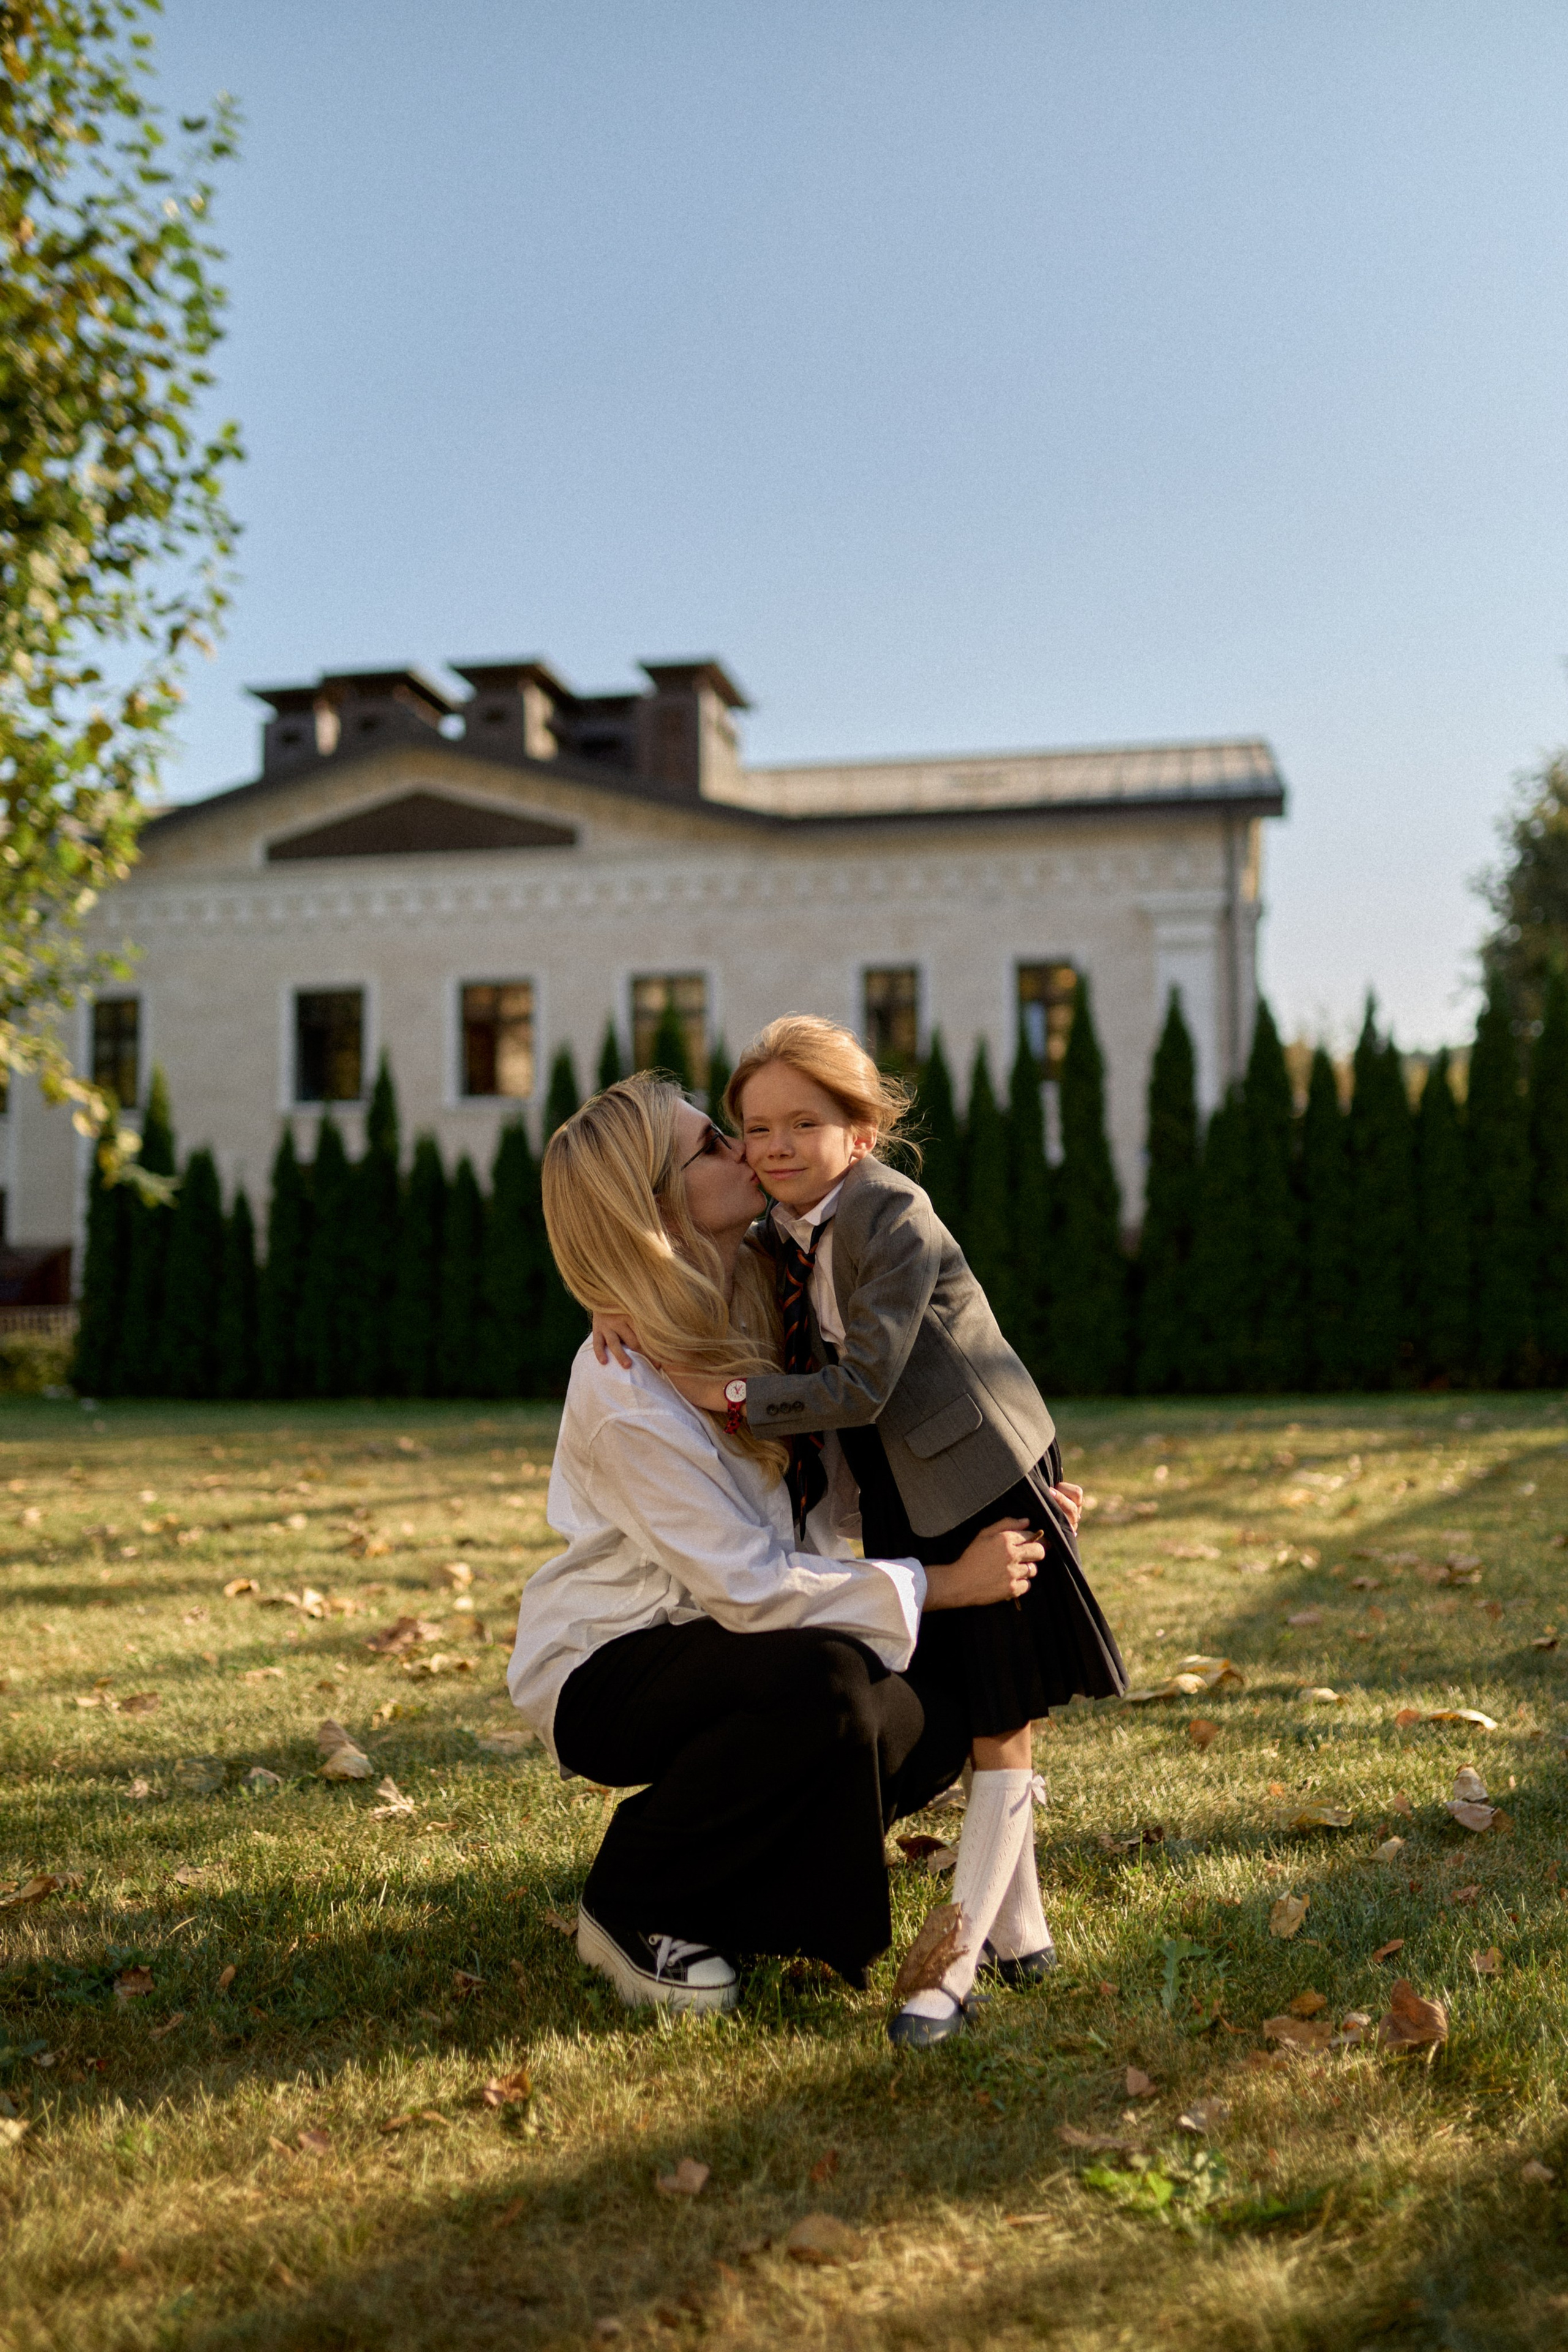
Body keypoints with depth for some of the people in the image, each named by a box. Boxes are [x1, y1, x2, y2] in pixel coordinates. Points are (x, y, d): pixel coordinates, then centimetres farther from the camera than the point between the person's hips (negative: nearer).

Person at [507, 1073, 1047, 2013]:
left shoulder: (765, 1291, -3)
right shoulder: (625, 1394, -27)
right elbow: (751, 1585, -26)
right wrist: (944, 1585, -27)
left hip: (709, 1644, 8)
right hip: (601, 1668, -7)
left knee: (932, 1727, -12)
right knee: (824, 1681, -33)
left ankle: (724, 1883, 11)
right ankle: (631, 1908, -11)